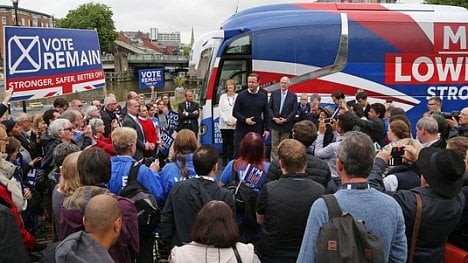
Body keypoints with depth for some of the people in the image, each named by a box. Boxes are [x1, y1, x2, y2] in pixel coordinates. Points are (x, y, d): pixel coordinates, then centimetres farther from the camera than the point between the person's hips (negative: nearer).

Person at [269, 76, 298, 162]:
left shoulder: (293, 96, 1)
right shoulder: (274, 93, 6)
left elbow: (294, 111, -3)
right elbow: (269, 107, 4)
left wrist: (286, 120, -12)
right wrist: (274, 118, -9)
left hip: (286, 124, -1)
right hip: (275, 123, 1)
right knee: (274, 145, 5)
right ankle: (273, 161, 11)